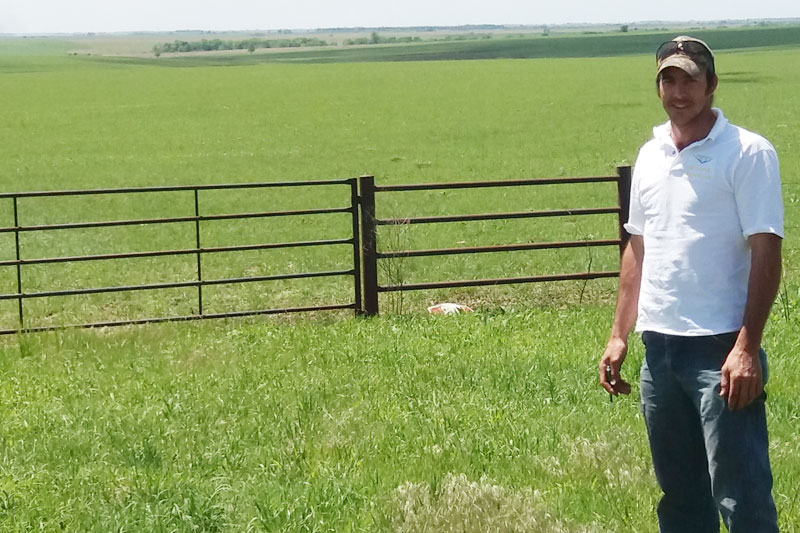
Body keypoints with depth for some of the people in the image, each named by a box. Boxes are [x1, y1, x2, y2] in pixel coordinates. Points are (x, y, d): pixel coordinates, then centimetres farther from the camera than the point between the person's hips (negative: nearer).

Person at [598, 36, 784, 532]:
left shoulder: (748, 153, -7)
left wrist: (747, 347, -18)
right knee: (679, 493, 14)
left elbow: (766, 253, -11)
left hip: (720, 347, -6)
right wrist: (619, 336, 13)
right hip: (659, 346, 7)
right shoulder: (651, 156, 13)